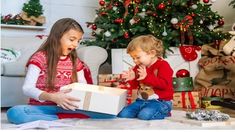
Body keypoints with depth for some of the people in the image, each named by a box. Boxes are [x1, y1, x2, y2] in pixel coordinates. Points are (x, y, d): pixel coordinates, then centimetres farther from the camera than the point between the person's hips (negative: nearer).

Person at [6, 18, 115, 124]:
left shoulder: (75, 61, 11)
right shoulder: (40, 57, -5)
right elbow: (27, 88, -14)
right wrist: (52, 97, -32)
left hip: (67, 106, 3)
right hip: (42, 107, -2)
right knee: (14, 113, -36)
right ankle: (64, 118, -27)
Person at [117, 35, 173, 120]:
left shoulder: (163, 65, -9)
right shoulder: (139, 67, 13)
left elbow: (165, 84, -22)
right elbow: (134, 85, 19)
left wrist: (147, 77, -27)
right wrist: (132, 78, -5)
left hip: (160, 101, -8)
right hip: (141, 100, 8)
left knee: (144, 115, -34)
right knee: (122, 114, -8)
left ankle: (163, 112, -3)